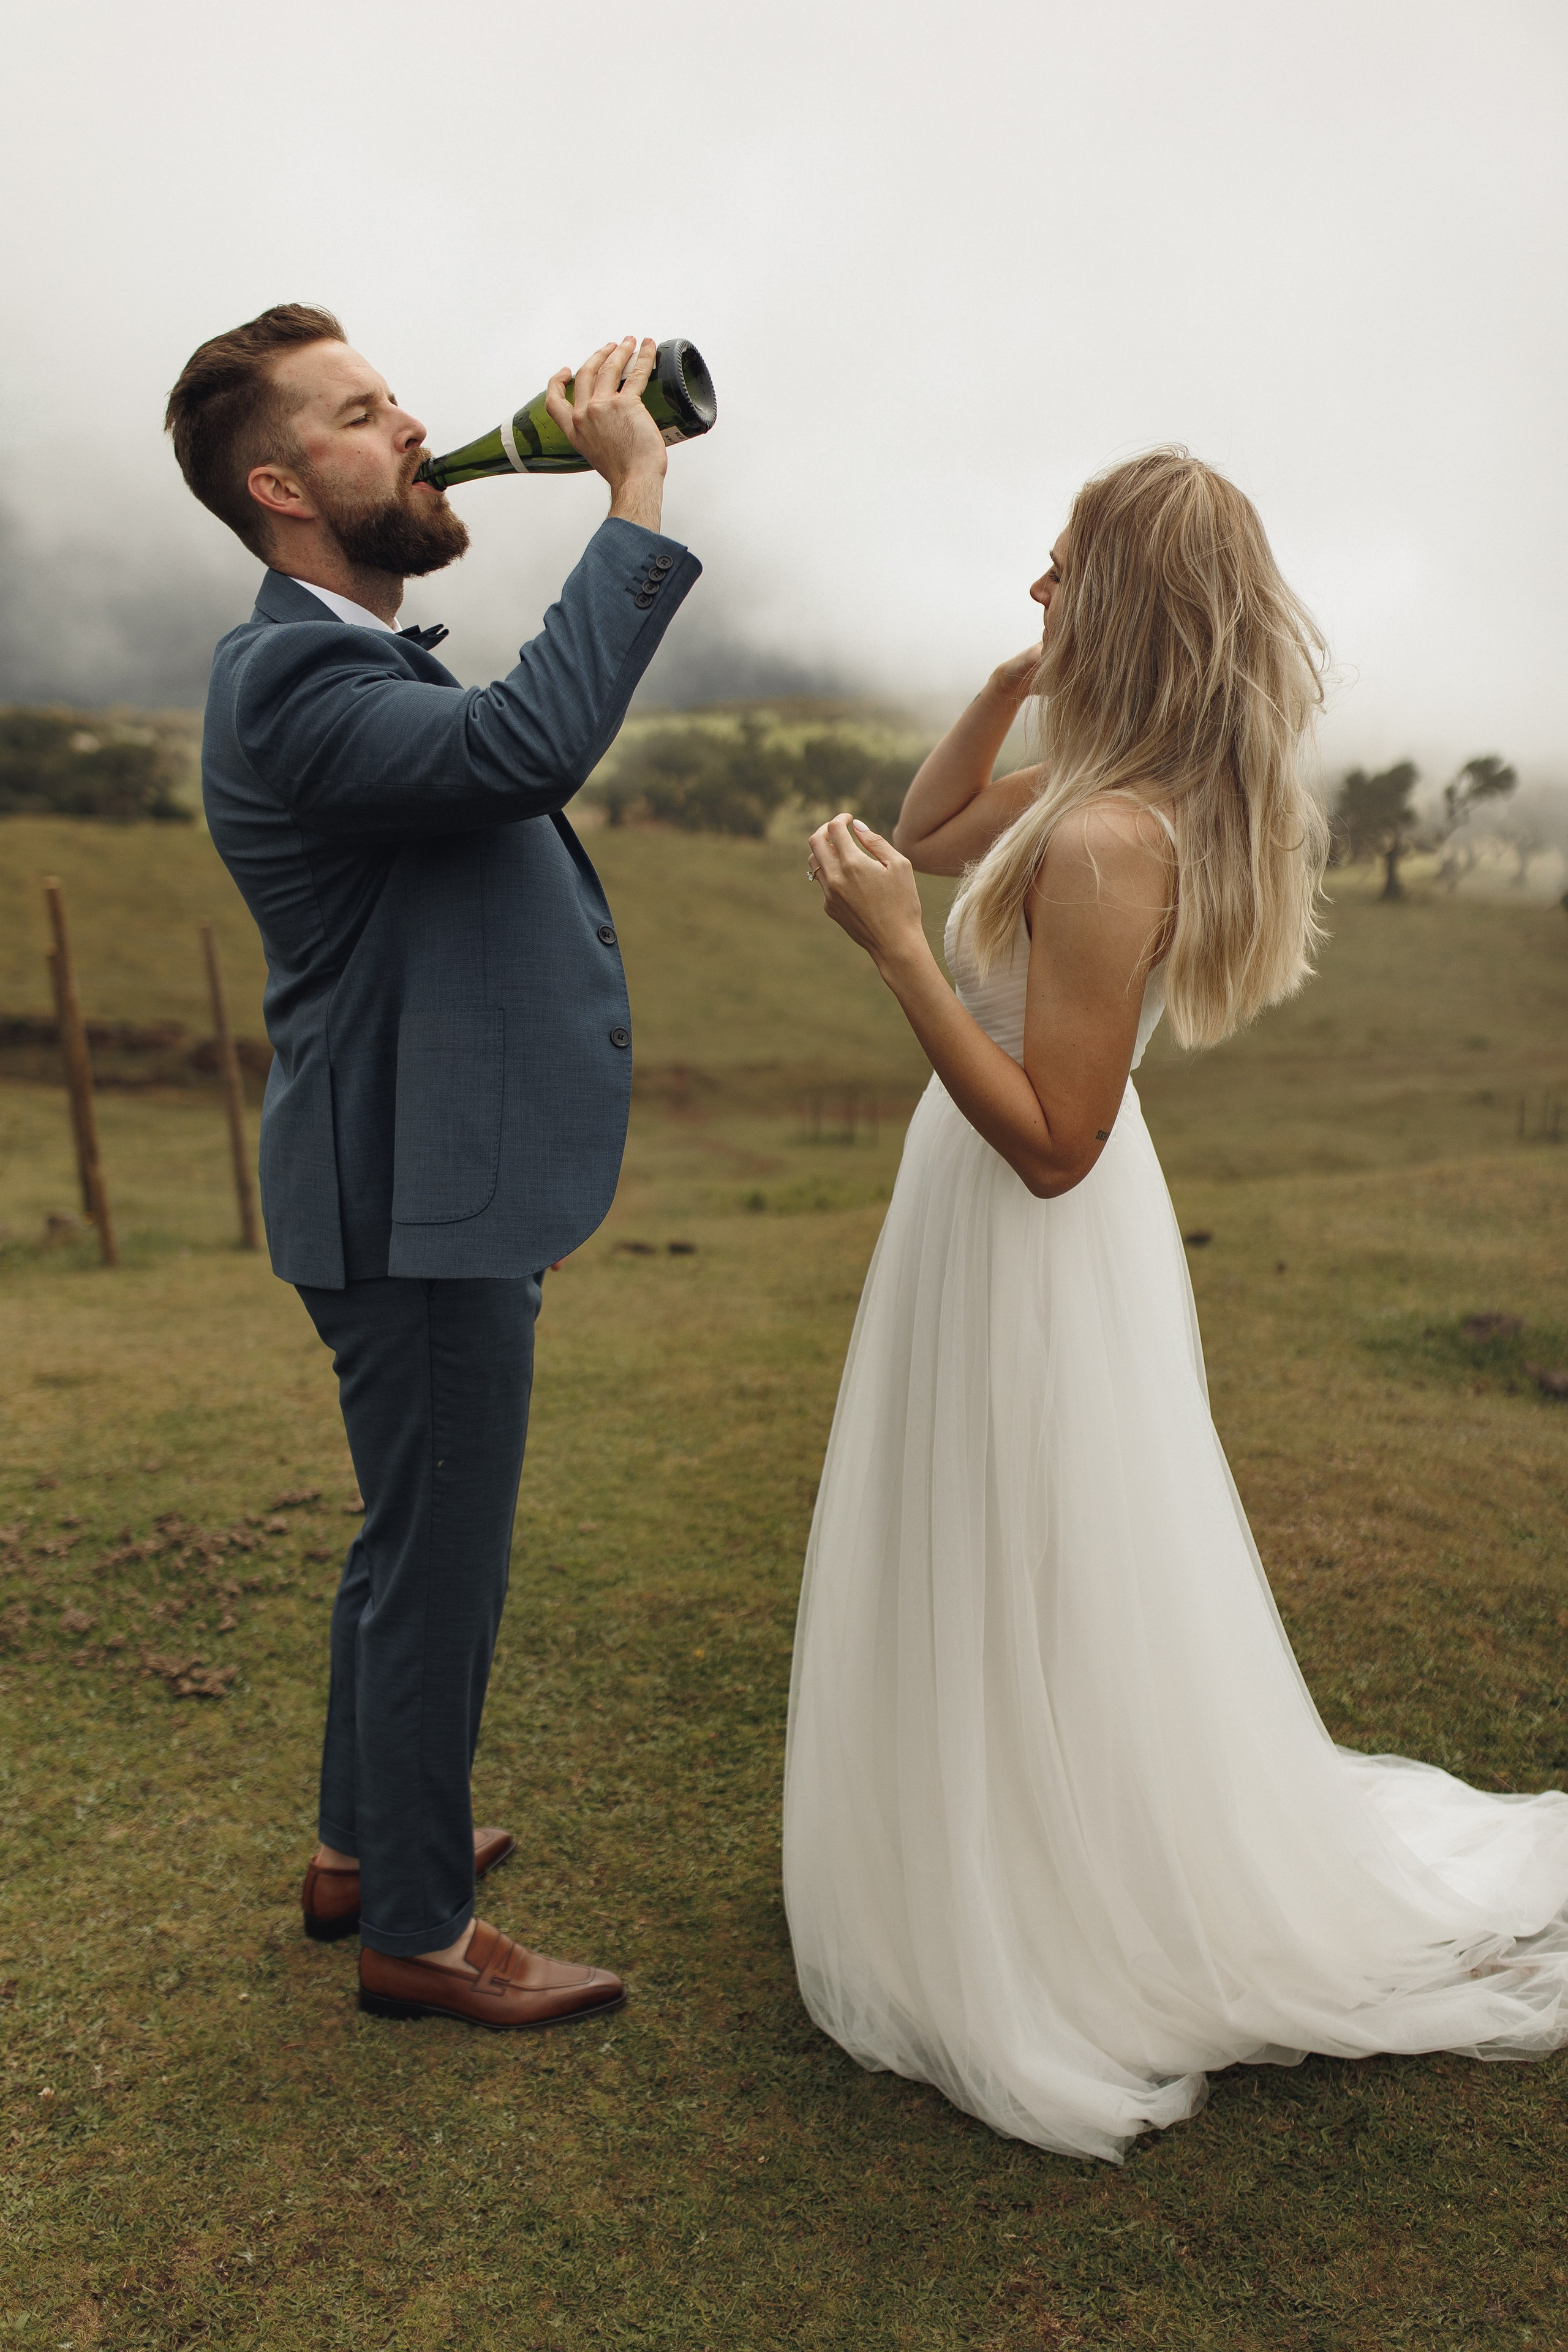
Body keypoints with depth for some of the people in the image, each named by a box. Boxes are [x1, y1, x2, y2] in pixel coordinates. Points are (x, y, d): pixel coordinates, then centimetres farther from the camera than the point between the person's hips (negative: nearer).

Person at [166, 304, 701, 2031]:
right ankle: (417, 1931, 22)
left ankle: (365, 1843, 41)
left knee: (416, 1546, 22)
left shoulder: (368, 669, 16)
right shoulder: (286, 681, -18)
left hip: (444, 1185, 11)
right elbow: (532, 741, -34)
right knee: (439, 1564, 3)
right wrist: (636, 496, -27)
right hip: (414, 1201, -11)